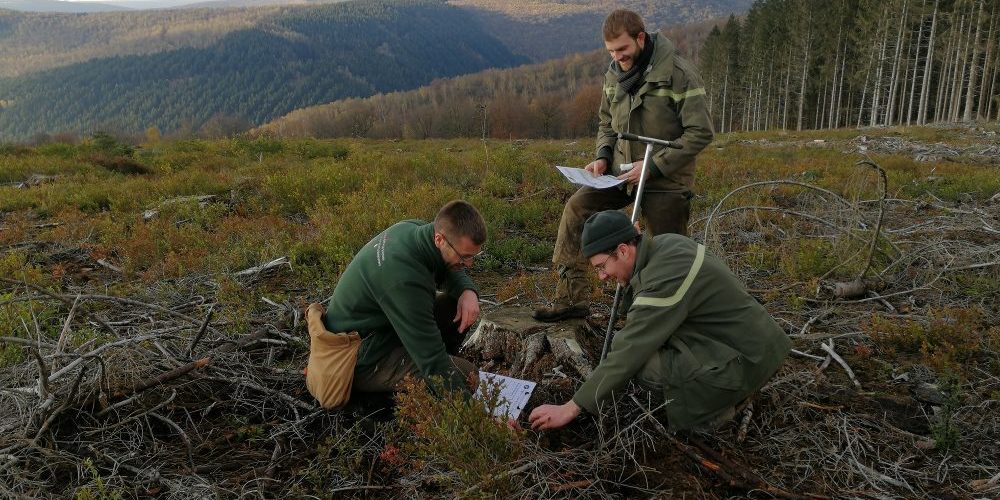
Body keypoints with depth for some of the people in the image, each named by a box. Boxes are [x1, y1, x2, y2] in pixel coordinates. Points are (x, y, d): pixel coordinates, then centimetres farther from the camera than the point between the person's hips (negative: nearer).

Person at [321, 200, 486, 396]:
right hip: (363, 360, -9)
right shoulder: (405, 278, -34)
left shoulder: (414, 228, -9)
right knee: (466, 374, -23)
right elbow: (433, 362, -29)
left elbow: (449, 270, 12)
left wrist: (468, 291, -10)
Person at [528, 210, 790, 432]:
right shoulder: (665, 243, 1)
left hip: (747, 360, -9)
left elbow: (628, 354, -24)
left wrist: (571, 409, -19)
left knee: (641, 362, -22)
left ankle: (713, 410, 1)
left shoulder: (664, 279, -26)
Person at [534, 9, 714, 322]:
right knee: (576, 208, -12)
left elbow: (700, 133, -15)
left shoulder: (678, 74, -14)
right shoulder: (613, 75, 5)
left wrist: (654, 165, -20)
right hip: (622, 174, 5)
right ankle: (572, 298, -6)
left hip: (666, 181, -5)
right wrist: (603, 157, -2)